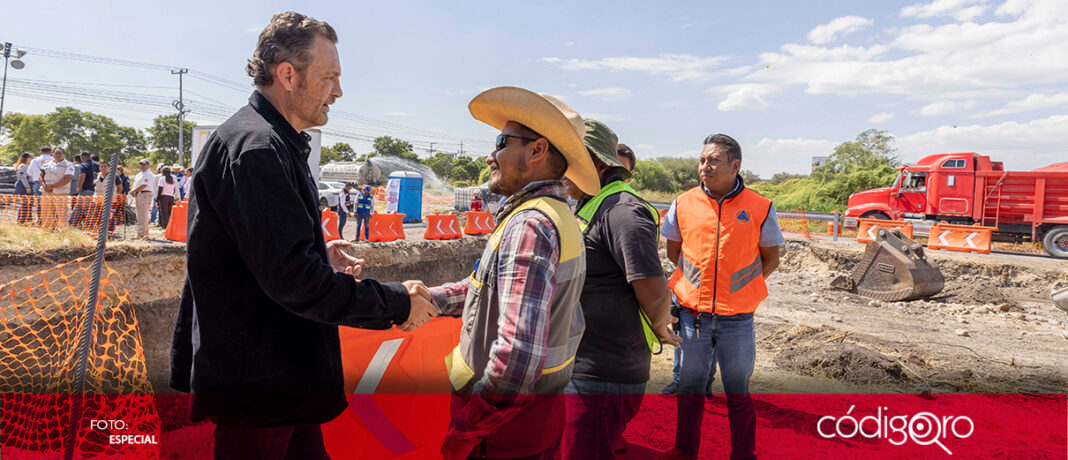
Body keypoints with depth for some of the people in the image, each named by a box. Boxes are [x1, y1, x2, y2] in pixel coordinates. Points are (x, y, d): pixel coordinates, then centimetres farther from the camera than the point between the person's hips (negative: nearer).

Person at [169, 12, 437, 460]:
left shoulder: (277, 144, 15)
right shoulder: (254, 147, -20)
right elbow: (290, 276, -27)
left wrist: (320, 259, 17)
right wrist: (395, 304, -21)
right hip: (257, 379, -10)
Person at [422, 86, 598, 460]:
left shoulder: (531, 226, -24)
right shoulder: (554, 214, 9)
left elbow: (518, 356, -33)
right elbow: (488, 288, 15)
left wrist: (464, 429, -20)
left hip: (506, 430, -9)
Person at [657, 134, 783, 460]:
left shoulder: (759, 208, -4)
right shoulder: (684, 204, 0)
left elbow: (771, 258, 6)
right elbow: (673, 251, 13)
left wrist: (742, 287, -1)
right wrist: (694, 282, 5)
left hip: (737, 316, -1)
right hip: (693, 312, 2)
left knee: (738, 390, 12)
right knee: (690, 384, 14)